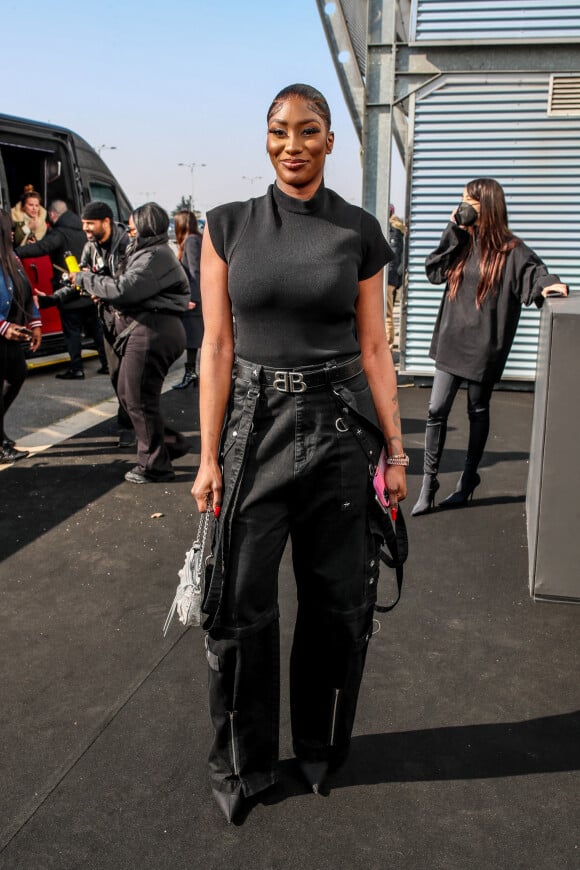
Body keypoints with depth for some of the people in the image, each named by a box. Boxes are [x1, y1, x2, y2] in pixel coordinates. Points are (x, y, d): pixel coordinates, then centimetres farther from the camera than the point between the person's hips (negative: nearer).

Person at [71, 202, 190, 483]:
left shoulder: (156, 256, -14)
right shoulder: (147, 253, 22)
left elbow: (125, 288, -22)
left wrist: (84, 279, -11)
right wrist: (101, 293, 7)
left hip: (150, 332, -11)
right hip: (146, 331, 11)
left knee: (139, 399, -4)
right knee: (128, 394, 17)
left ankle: (154, 466, 8)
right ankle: (171, 442, 25)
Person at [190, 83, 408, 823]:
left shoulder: (358, 231, 3)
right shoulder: (228, 227, 2)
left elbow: (373, 349, 4)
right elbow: (217, 348, -1)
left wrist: (395, 452, 2)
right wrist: (209, 458, -5)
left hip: (337, 430, 1)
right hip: (253, 426, 0)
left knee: (337, 599, 10)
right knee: (242, 604, 4)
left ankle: (321, 746, 36)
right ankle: (242, 762, 28)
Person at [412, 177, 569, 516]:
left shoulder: (511, 250, -7)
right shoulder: (462, 243, 8)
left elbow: (536, 273, -12)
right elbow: (434, 271, 2)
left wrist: (552, 284, -35)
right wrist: (453, 232, -5)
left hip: (484, 347, -4)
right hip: (452, 341, 4)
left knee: (478, 413, 10)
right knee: (437, 410, 0)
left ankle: (469, 479, 26)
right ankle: (429, 482, 8)